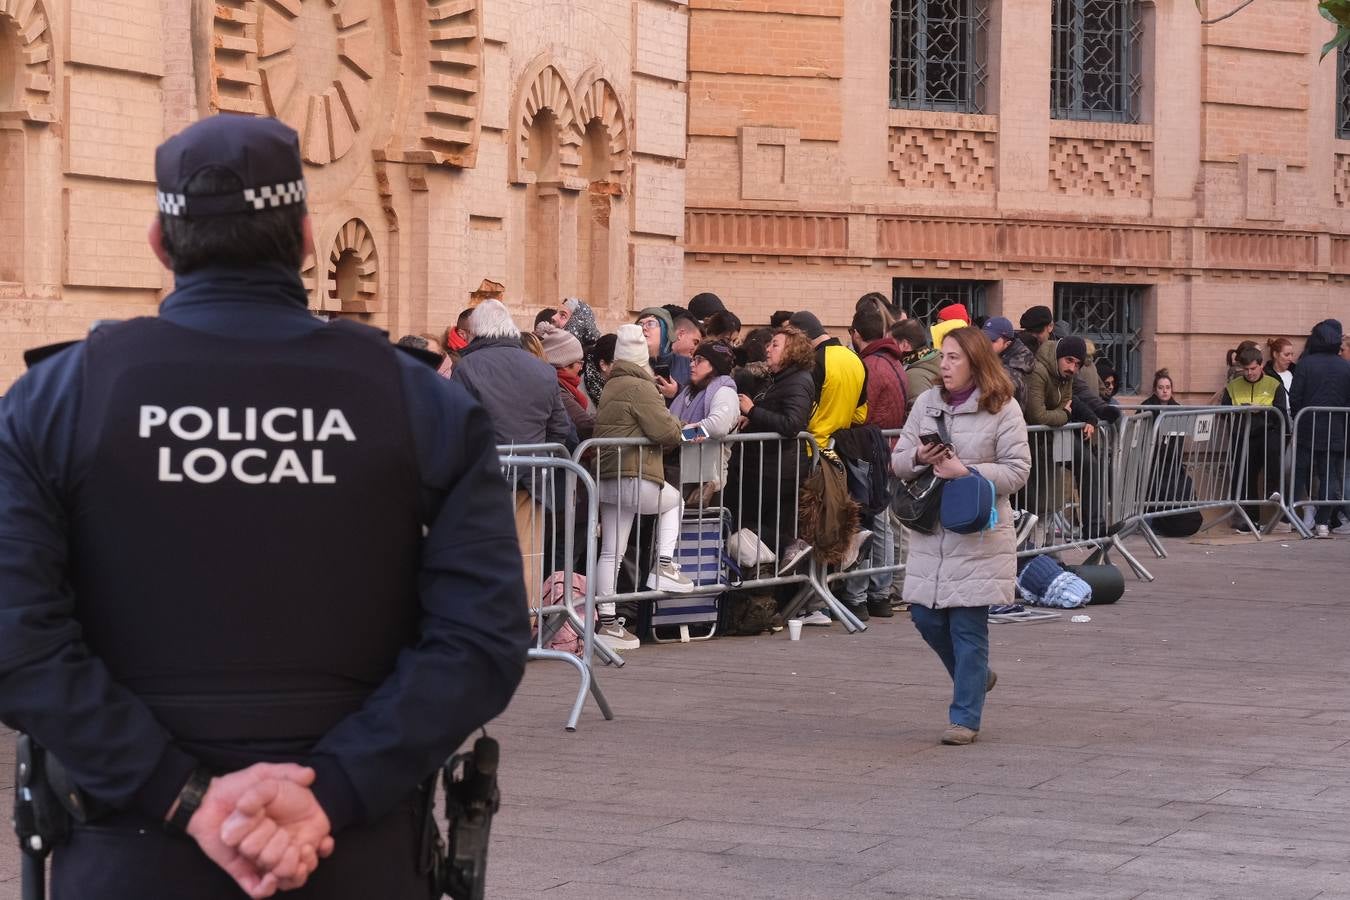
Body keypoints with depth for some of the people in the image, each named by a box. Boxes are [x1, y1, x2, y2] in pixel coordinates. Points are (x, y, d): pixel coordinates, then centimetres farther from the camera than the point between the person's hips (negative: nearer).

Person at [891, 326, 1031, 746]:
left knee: (968, 626, -3)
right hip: (930, 531, 5)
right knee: (925, 616, 6)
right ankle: (976, 677, 32)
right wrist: (919, 457, -11)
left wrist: (966, 471, -18)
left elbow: (1017, 471, -8)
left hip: (978, 534, -5)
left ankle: (965, 716, 6)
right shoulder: (926, 403, 9)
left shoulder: (1002, 409, -5)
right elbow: (898, 462, 12)